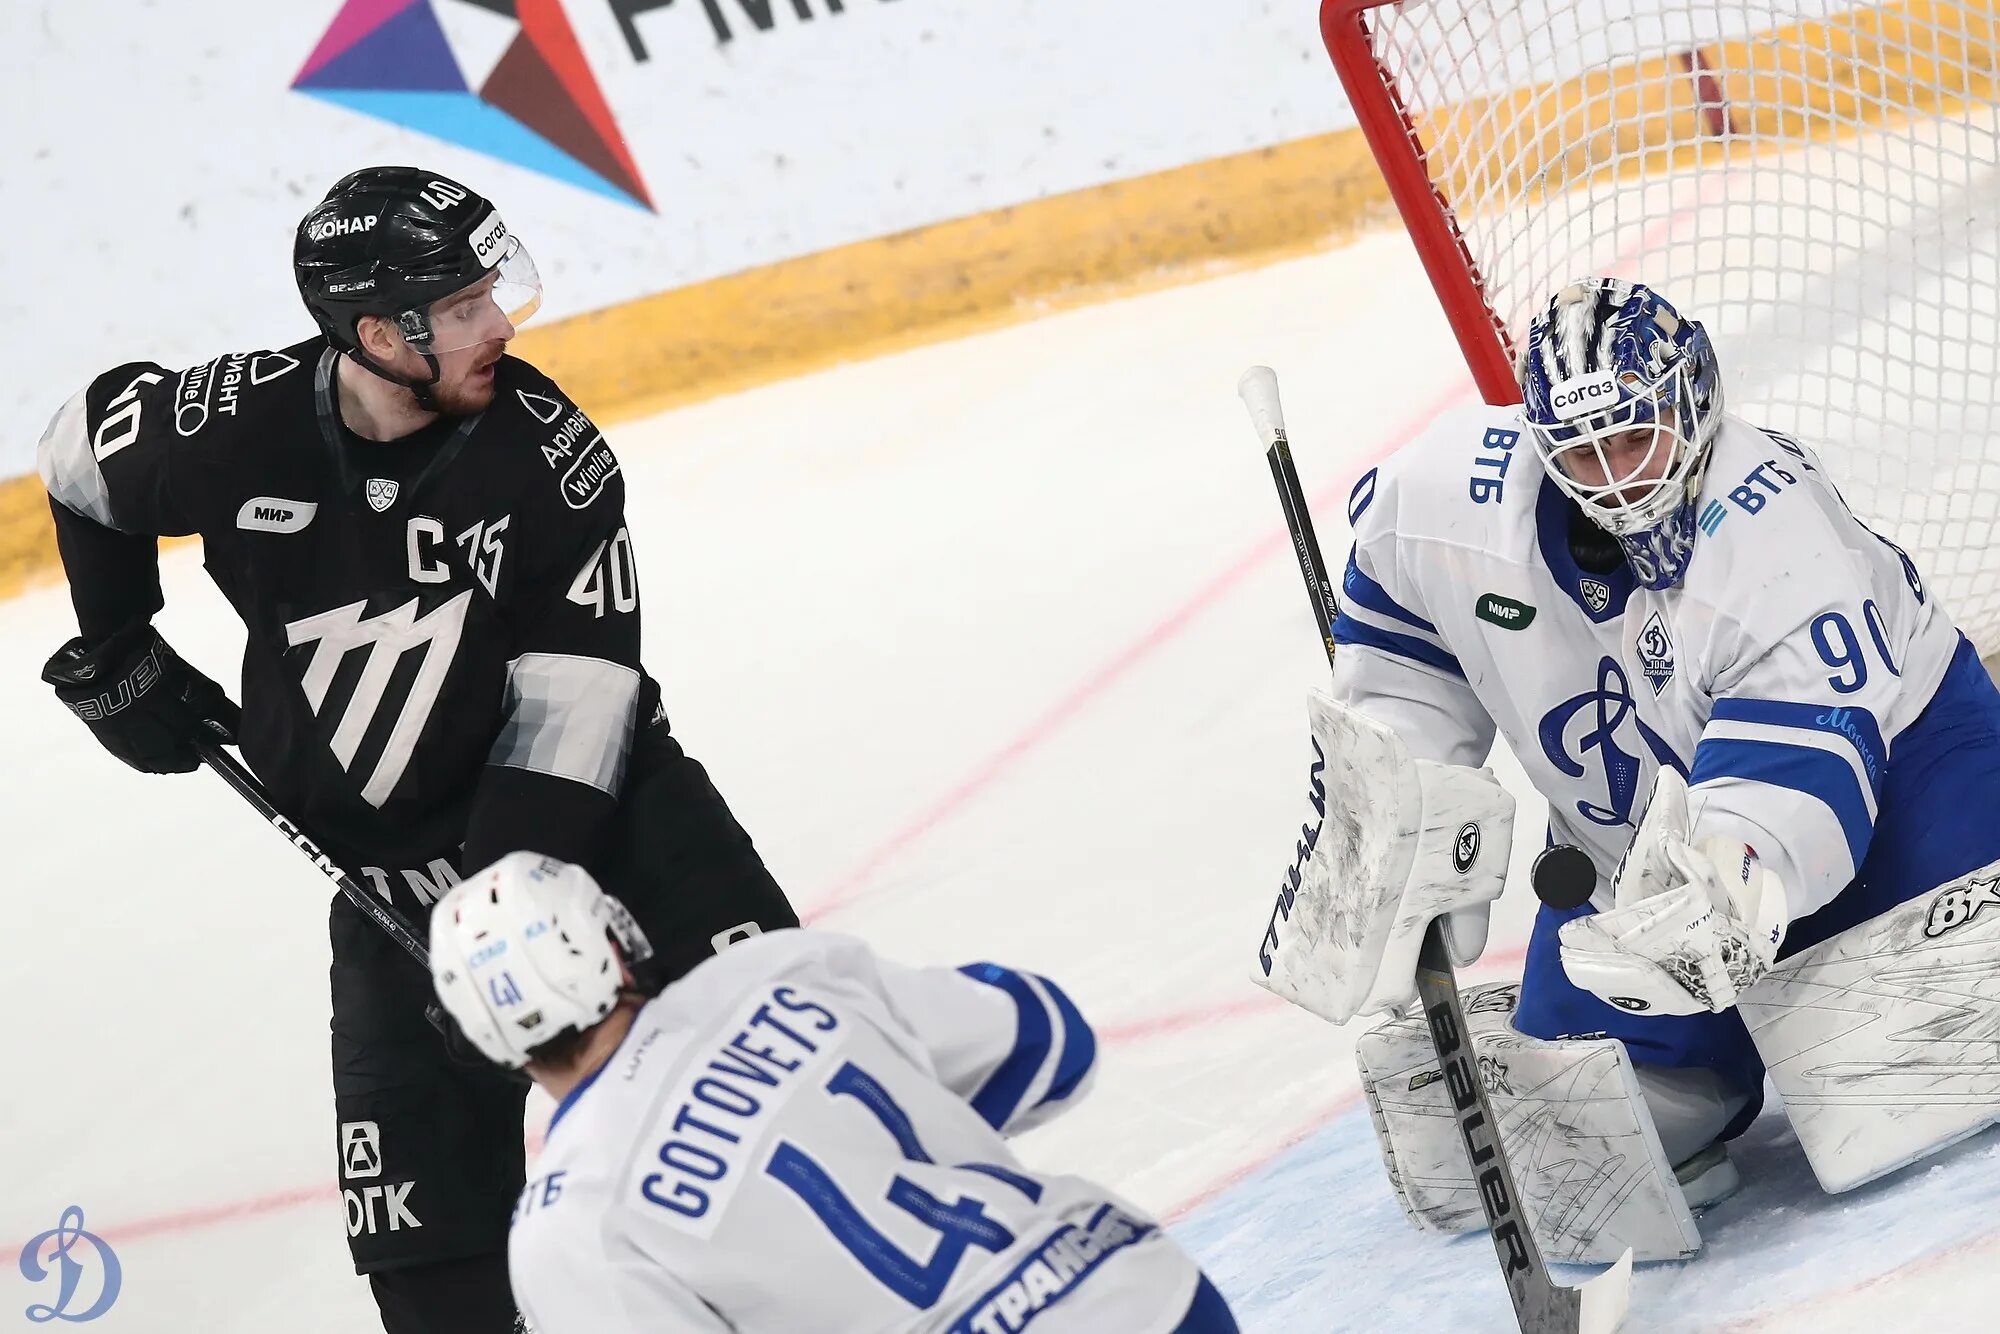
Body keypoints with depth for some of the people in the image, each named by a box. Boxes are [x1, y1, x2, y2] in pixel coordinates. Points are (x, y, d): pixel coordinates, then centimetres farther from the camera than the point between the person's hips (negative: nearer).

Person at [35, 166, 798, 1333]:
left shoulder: (546, 448, -17)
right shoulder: (235, 428, -16)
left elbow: (573, 693, -18)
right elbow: (84, 455, 8)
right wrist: (116, 649, 14)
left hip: (592, 798, -1)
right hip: (392, 871, 1)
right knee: (423, 1230, -2)